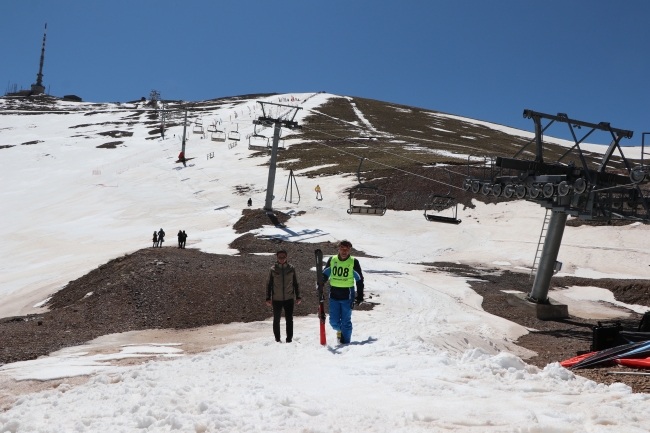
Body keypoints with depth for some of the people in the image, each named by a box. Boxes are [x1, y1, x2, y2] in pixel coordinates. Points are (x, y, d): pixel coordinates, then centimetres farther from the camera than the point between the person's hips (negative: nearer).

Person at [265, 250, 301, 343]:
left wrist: (298, 297, 8)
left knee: (289, 320, -2)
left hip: (289, 299, 0)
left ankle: (289, 339, 9)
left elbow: (295, 283, 9)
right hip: (276, 299, 0)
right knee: (276, 320, 10)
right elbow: (269, 284, 6)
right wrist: (268, 298, 3)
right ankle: (277, 339, 25)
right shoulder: (272, 269, 0)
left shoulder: (291, 268, 2)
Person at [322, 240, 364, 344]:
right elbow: (325, 275, 12)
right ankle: (339, 330, 36)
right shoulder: (332, 260, 3)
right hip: (334, 295, 2)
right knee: (334, 322, 4)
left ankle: (345, 342, 13)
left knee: (346, 321, 0)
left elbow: (359, 280, 2)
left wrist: (360, 296, 0)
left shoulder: (354, 262, -3)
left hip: (347, 295, -2)